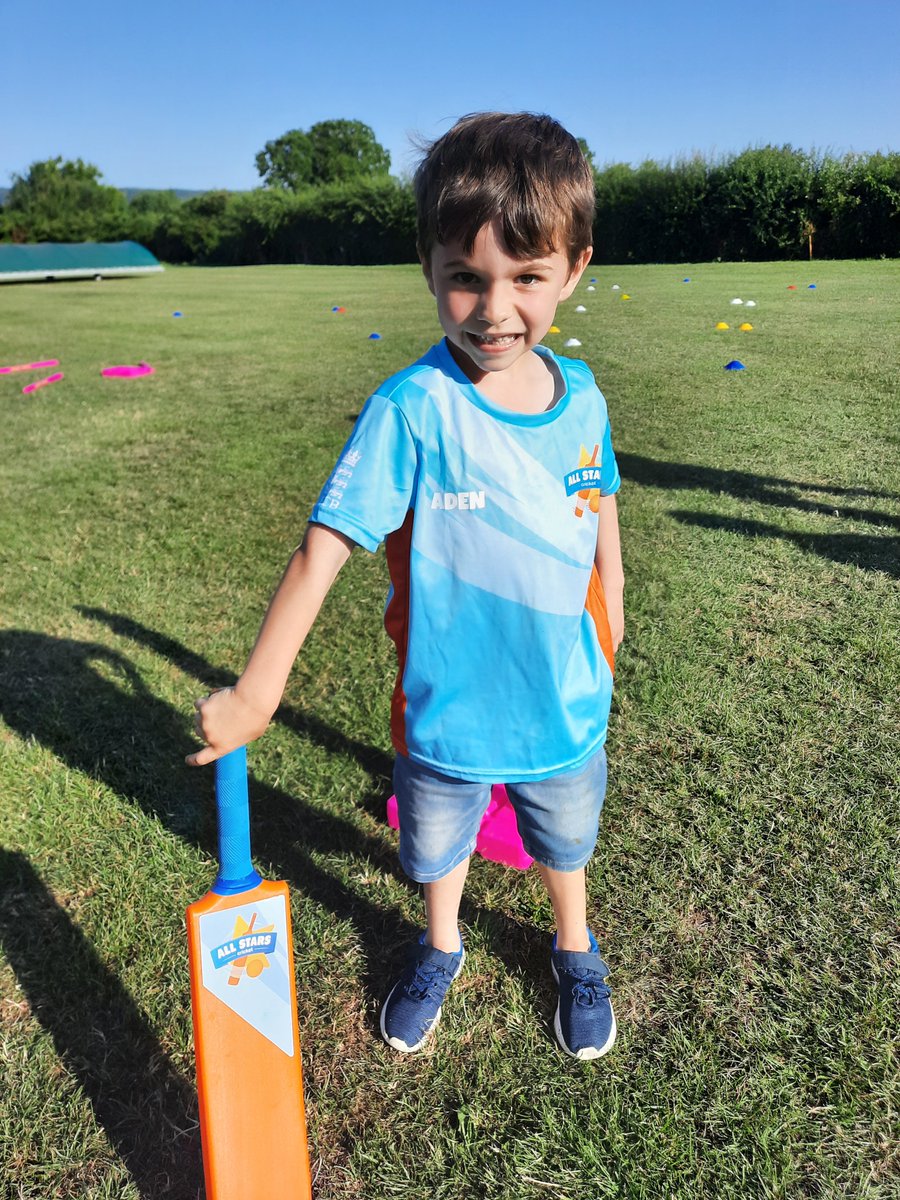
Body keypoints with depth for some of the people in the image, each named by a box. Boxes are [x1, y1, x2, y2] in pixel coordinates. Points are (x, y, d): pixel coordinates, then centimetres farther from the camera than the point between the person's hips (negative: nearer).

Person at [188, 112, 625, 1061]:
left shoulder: (581, 396, -9)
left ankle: (574, 952, 59)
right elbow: (325, 547, -25)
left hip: (565, 706, 3)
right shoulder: (410, 409, -24)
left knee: (563, 846, 27)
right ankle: (440, 949, 57)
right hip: (444, 711, -2)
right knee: (436, 852, 25)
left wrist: (609, 623, 16)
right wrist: (256, 691, -25)